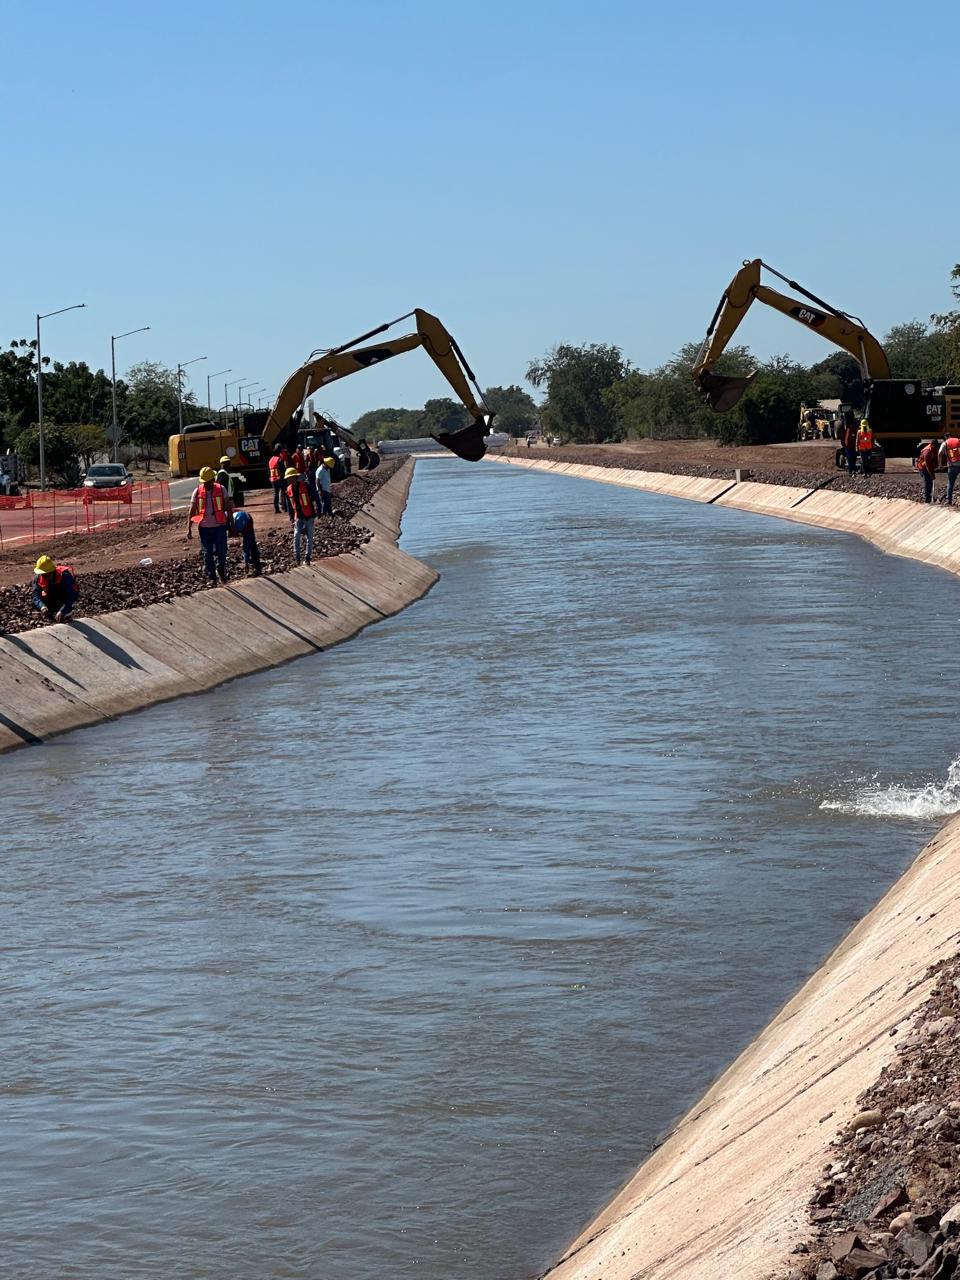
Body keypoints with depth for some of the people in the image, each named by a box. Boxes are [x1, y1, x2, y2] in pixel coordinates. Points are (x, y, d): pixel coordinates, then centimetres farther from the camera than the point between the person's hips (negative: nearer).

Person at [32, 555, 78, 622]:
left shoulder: (65, 576, -36)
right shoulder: (38, 578, -22)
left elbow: (71, 596, -41)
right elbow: (36, 596, -26)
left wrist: (62, 611, -54)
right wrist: (42, 606, -48)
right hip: (53, 598, 5)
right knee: (35, 605, -19)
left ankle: (68, 613, -4)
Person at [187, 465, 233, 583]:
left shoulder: (221, 490, -2)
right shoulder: (197, 492, -1)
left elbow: (228, 508, 5)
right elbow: (192, 511, 1)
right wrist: (189, 528, -5)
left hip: (219, 526, -1)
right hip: (204, 528, 1)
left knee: (221, 551, 1)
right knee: (207, 554, 4)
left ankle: (221, 572, 26)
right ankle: (212, 577, 16)